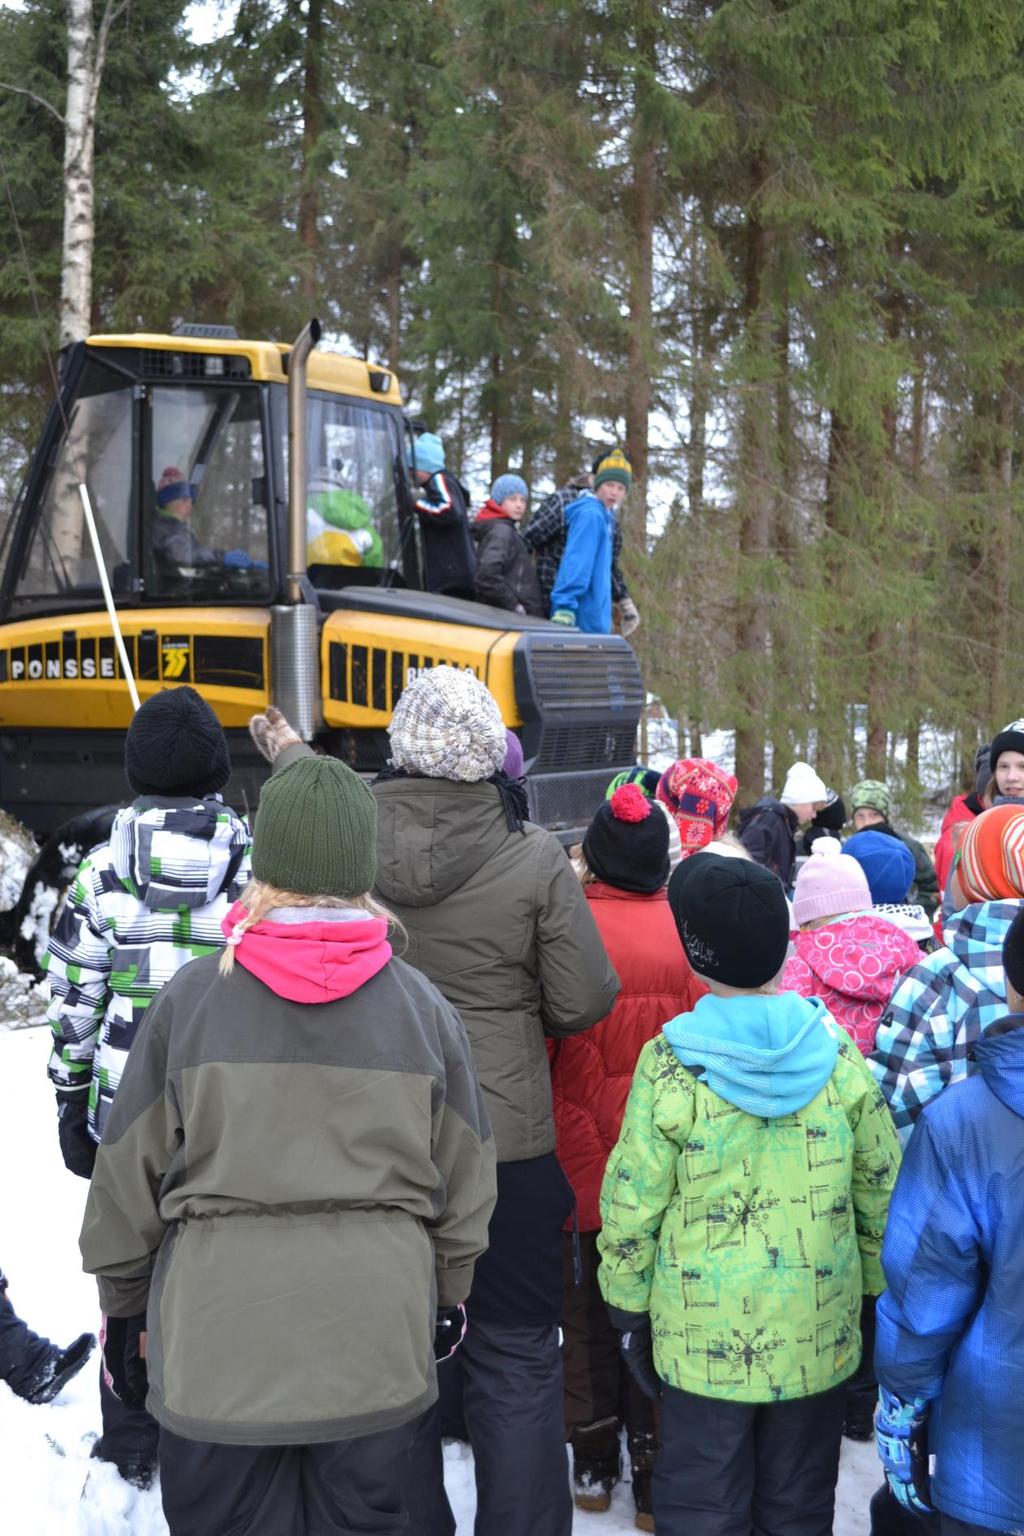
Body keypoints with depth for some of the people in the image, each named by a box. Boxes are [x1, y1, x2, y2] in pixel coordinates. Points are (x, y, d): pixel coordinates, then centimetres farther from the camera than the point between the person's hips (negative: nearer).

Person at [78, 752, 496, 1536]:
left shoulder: (193, 995, -9)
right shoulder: (423, 1004, -4)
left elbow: (131, 1171, -1)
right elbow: (465, 1176, 4)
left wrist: (124, 1305, 13)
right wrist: (449, 1293, 20)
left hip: (217, 1332, -1)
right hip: (378, 1336, 1)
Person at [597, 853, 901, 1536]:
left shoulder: (669, 1062, -14)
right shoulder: (835, 1050, -6)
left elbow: (632, 1204, -9)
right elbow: (882, 1187, 2)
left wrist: (628, 1305, 5)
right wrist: (879, 1288, 15)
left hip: (703, 1336, -2)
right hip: (819, 1331, 2)